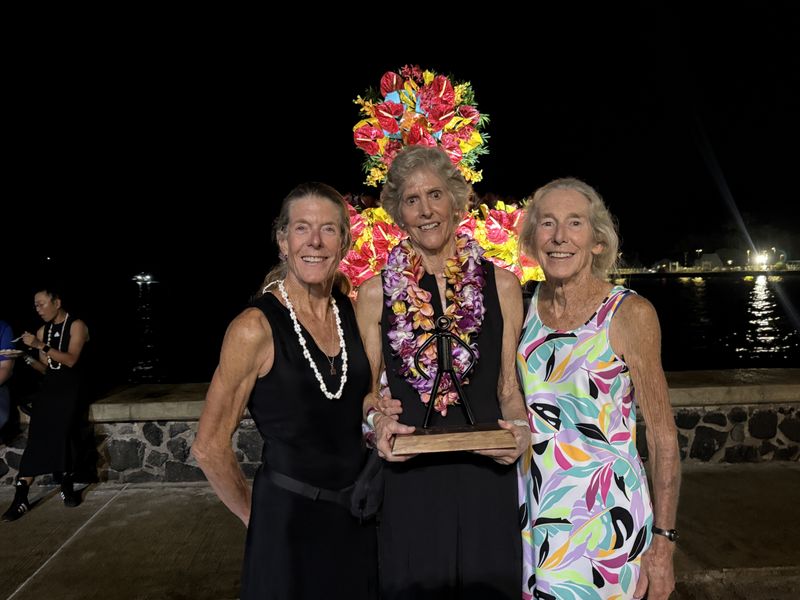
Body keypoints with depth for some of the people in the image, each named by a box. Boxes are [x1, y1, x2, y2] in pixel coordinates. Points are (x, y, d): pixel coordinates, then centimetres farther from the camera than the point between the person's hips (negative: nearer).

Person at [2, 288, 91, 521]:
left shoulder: (76, 325, -2)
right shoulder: (43, 331, 15)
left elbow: (70, 360, -14)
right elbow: (46, 368, 15)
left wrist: (41, 346, -20)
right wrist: (28, 358, -4)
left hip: (71, 386, -4)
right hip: (50, 385, 4)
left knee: (63, 430, -22)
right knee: (37, 435, -12)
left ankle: (67, 486, -8)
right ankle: (21, 497, -14)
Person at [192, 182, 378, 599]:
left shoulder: (352, 309, -1)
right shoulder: (255, 328, -17)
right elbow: (209, 448, -10)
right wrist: (254, 516, -1)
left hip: (358, 515, 5)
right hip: (288, 520, -5)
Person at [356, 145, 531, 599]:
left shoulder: (501, 285, 2)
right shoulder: (376, 293, 1)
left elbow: (510, 385, 8)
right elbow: (366, 388, 8)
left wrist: (521, 426, -11)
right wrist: (378, 419, -12)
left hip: (487, 472, 1)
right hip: (408, 477, 0)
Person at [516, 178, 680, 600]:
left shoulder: (630, 313, -13)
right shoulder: (527, 306, 0)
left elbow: (663, 437, -9)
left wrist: (663, 541, -8)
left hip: (604, 518, -4)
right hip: (535, 512, 4)